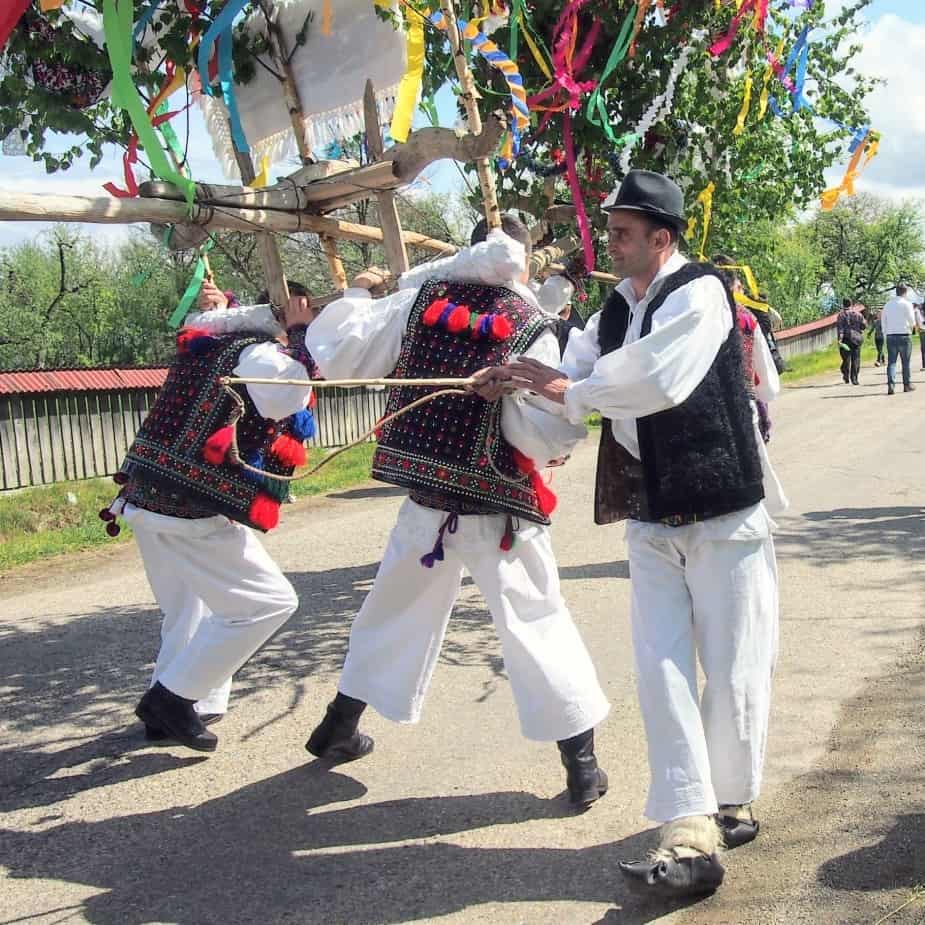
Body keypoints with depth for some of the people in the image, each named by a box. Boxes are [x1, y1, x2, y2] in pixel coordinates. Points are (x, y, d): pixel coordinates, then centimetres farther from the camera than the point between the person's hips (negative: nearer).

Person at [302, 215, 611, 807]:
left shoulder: (422, 300, -1)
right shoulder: (532, 327, -9)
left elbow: (337, 356, 3)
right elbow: (544, 432, -18)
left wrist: (357, 295, 19)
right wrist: (571, 428, 2)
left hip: (427, 499, 4)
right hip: (498, 507, -3)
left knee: (396, 609, 21)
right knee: (536, 624, 5)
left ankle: (338, 729, 35)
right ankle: (583, 764, 8)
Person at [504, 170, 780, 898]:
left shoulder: (699, 292, -11)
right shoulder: (614, 313, 12)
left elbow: (658, 378, -25)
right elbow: (573, 392, 12)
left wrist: (571, 390, -13)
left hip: (722, 511, -6)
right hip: (651, 518, 6)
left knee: (732, 670, 3)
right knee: (663, 670, -1)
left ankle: (729, 803, 25)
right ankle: (692, 835, 3)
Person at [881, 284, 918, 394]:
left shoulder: (887, 304, 9)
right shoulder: (907, 304, -6)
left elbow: (883, 321, 12)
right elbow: (912, 322, -7)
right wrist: (912, 326, 15)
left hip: (890, 336, 3)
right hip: (904, 336, -3)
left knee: (891, 361, 2)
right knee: (906, 361, 8)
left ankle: (891, 384, -13)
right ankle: (907, 384, 13)